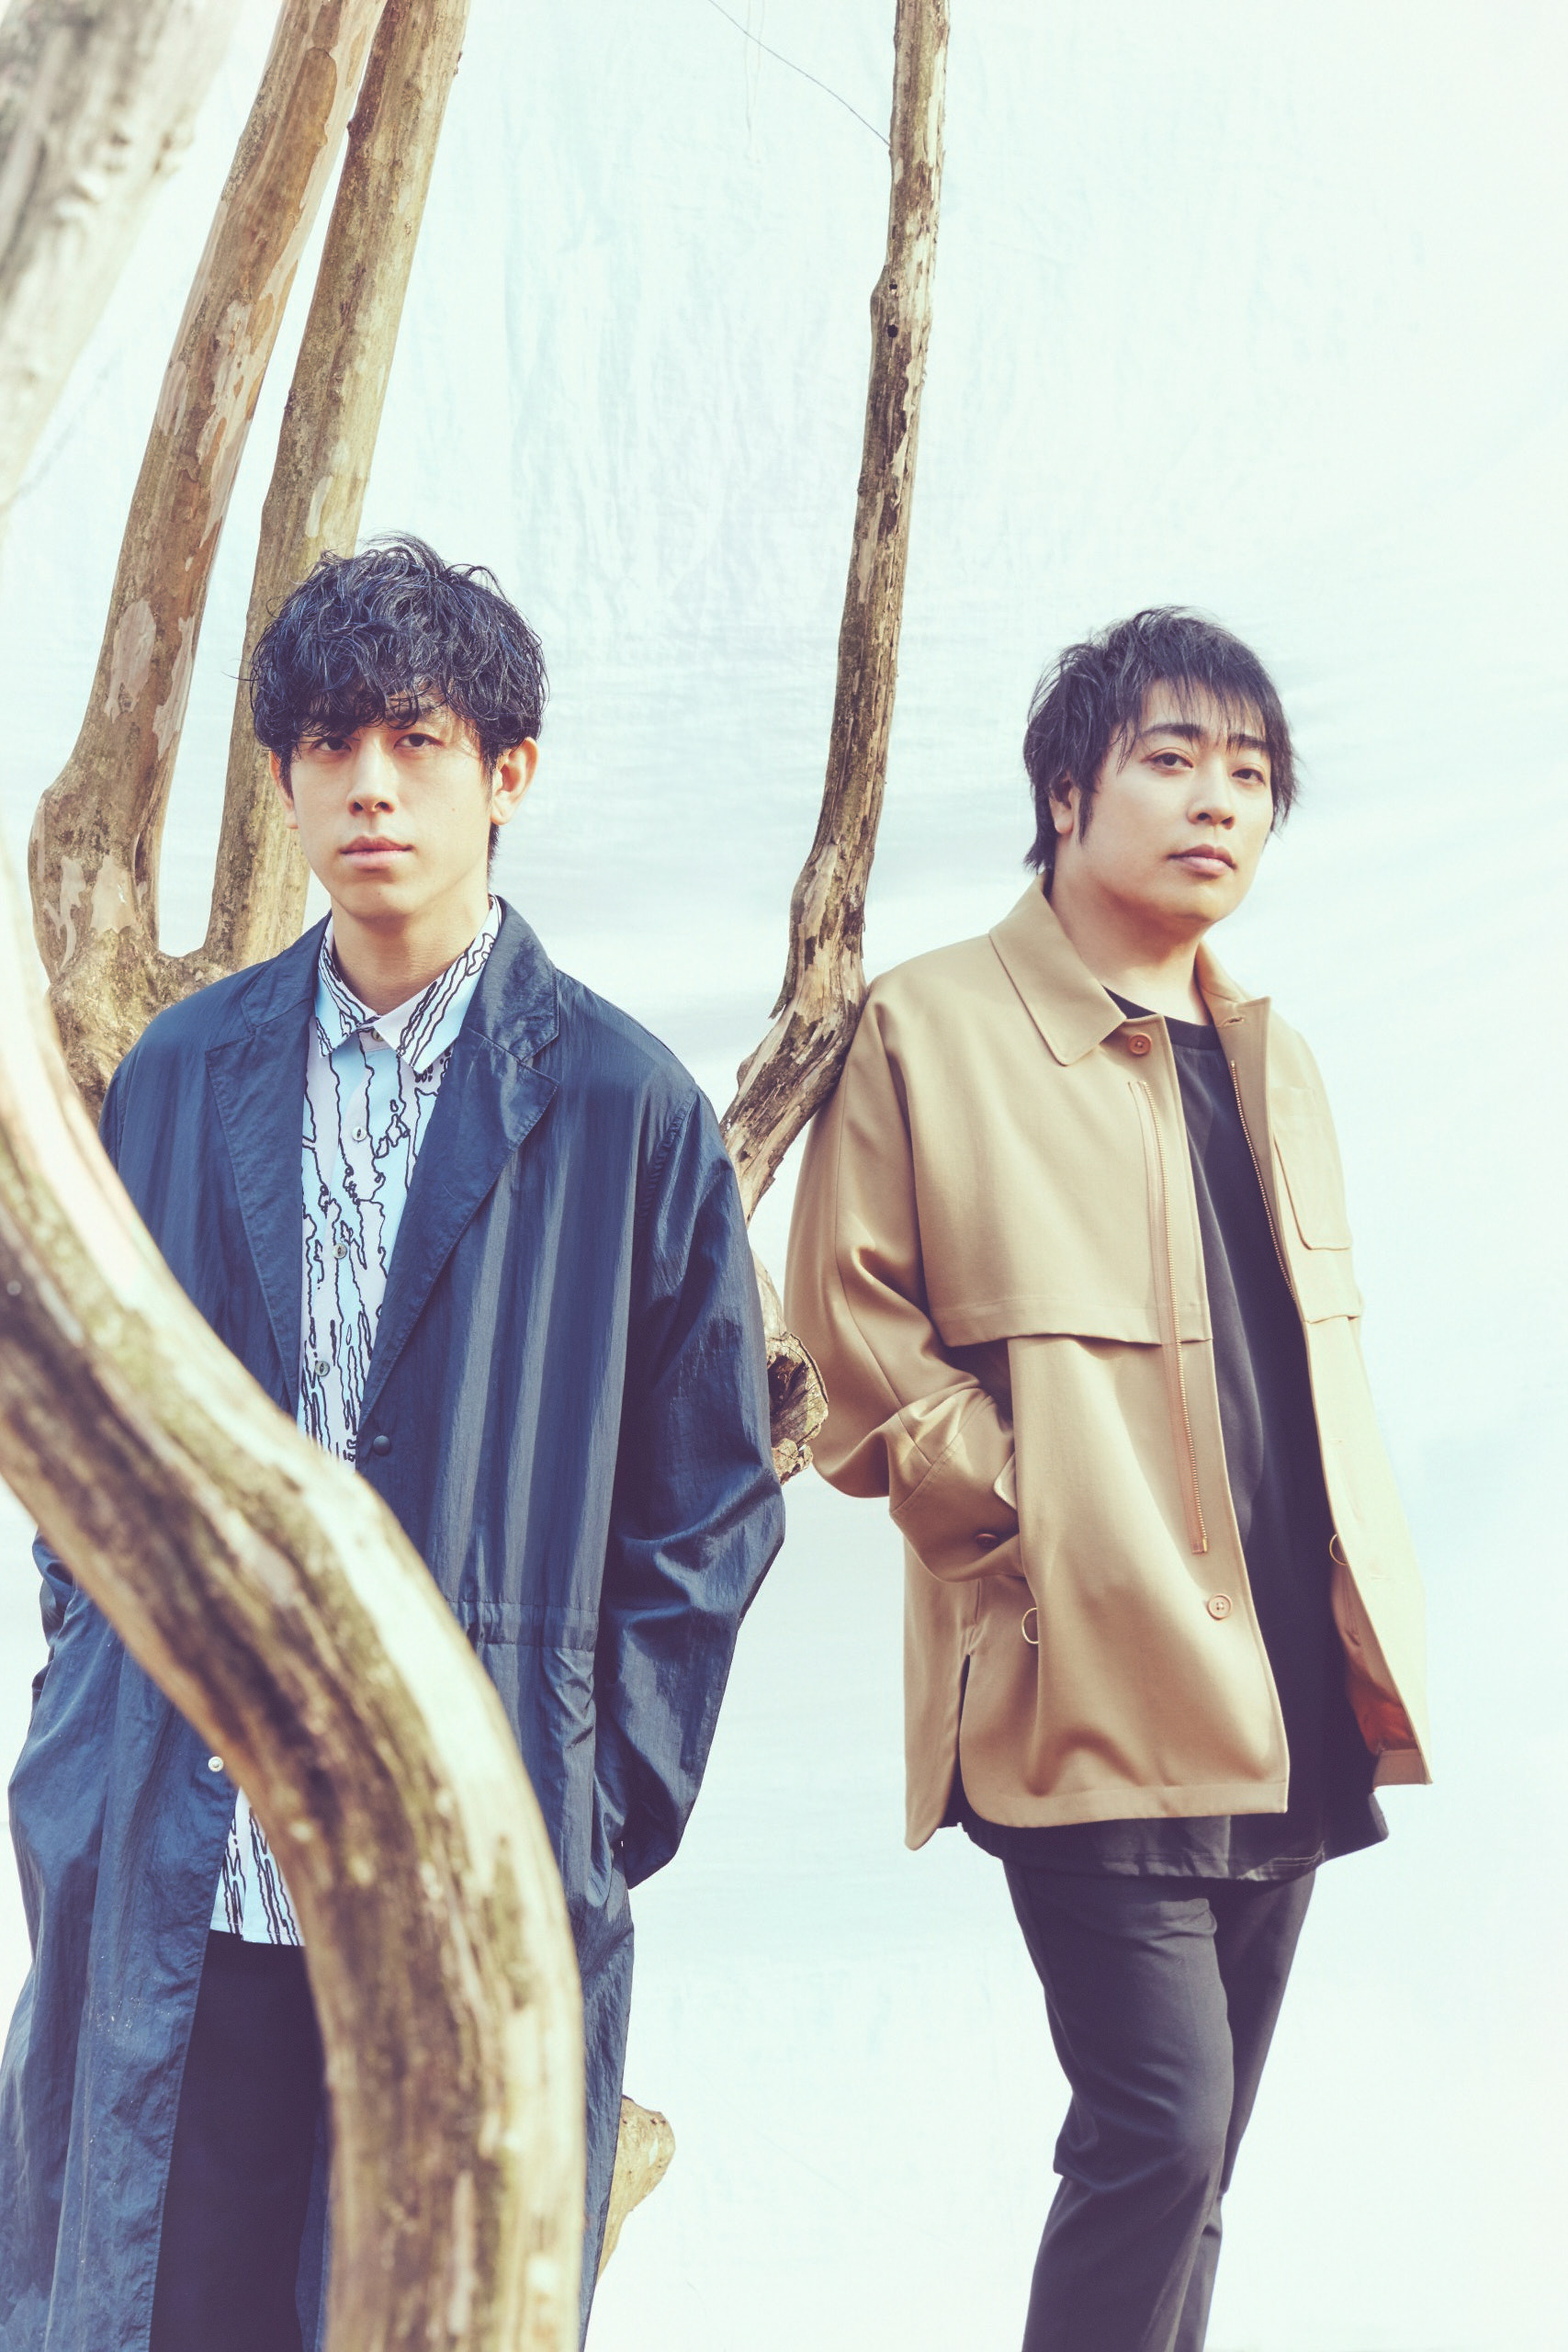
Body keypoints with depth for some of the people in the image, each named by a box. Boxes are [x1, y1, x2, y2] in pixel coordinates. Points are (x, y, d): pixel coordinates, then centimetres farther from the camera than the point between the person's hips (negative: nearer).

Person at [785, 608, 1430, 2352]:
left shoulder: (1269, 1062, 19)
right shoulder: (927, 1031, -3)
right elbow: (859, 1353, -7)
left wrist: (1370, 1637, 12)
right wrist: (1054, 1530, -12)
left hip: (1284, 1706, 7)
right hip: (1094, 1693, -7)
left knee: (1188, 2159, 12)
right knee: (1160, 2126, -14)